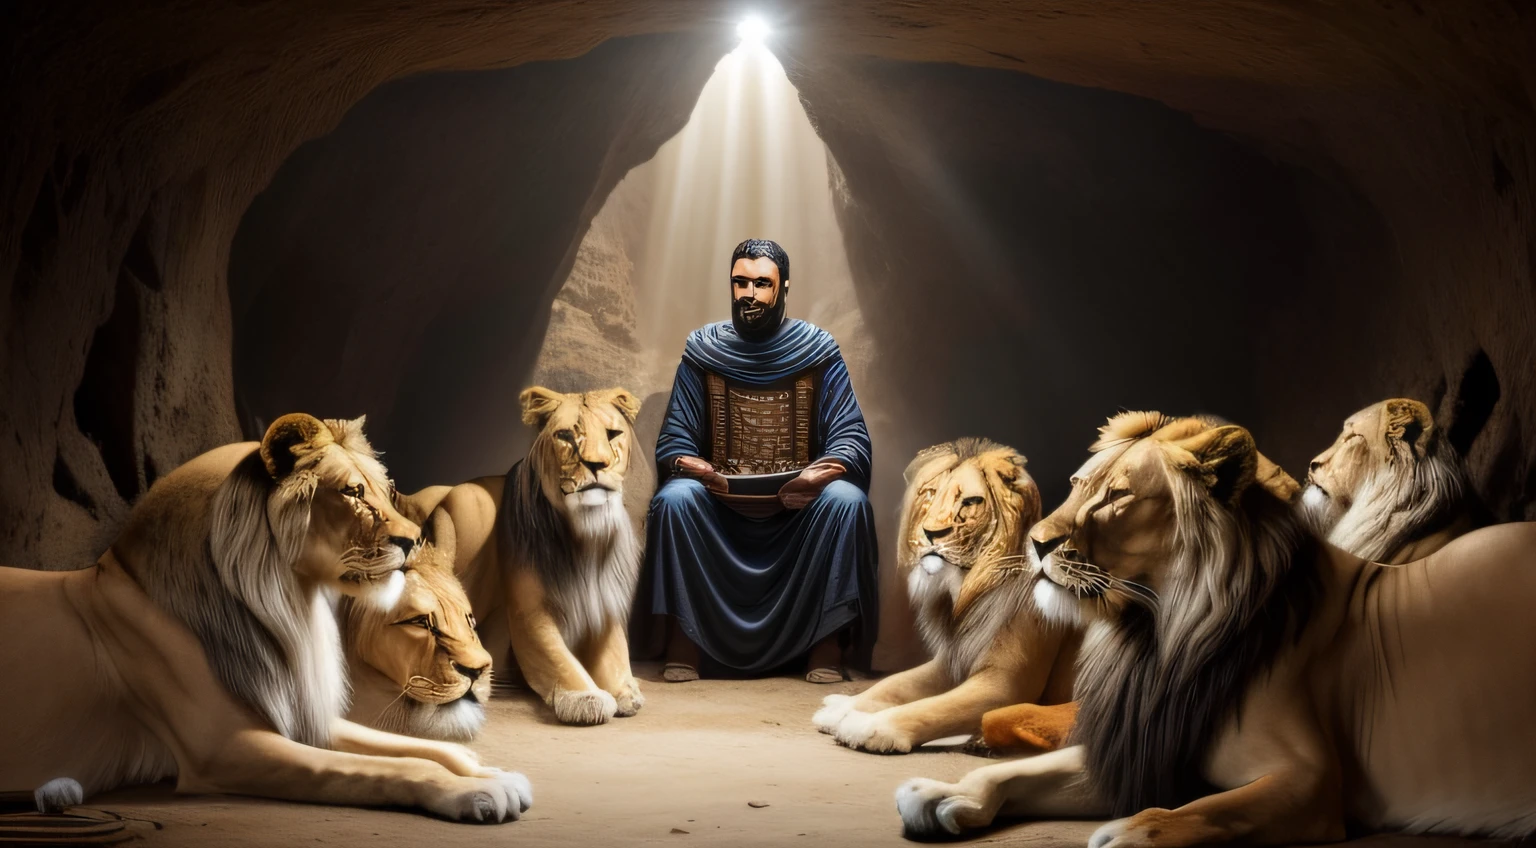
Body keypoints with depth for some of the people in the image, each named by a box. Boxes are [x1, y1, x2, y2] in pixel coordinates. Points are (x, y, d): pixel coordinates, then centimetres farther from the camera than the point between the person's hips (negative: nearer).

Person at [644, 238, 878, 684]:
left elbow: (852, 438, -5)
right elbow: (674, 440, 1)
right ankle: (683, 634, -17)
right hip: (719, 505, 0)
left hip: (799, 505, 0)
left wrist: (820, 473, -26)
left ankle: (828, 639, -18)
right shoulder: (702, 349, 2)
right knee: (675, 497, -28)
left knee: (846, 499, -29)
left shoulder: (818, 349, 0)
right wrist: (690, 467, -23)